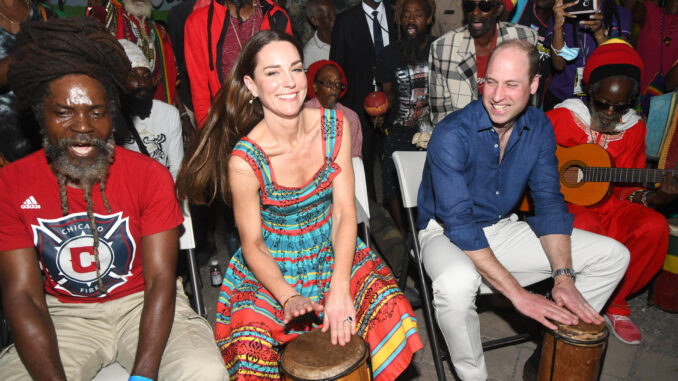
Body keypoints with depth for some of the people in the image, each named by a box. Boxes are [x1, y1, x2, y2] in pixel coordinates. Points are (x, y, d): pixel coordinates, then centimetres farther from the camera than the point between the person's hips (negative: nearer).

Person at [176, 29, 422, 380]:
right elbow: (252, 243, -10)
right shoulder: (245, 159, -20)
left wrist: (340, 289, -22)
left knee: (392, 314, -17)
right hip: (271, 269, -2)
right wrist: (289, 298, -25)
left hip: (334, 255, 3)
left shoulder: (334, 126, -11)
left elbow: (345, 212, -11)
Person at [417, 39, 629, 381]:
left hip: (502, 228, 6)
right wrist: (518, 294, -30)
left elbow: (549, 202, -3)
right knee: (456, 283, -41)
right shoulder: (451, 135, -24)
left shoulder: (539, 128, -4)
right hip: (446, 234, -6)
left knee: (613, 255, 0)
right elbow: (459, 224, -28)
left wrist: (563, 276, -17)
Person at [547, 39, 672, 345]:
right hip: (564, 204, -4)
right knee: (587, 229, -36)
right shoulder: (563, 118, -5)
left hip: (608, 205, 4)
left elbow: (628, 190, 7)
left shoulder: (633, 129, 6)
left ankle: (613, 303, -1)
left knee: (655, 227, -24)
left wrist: (655, 198, -15)